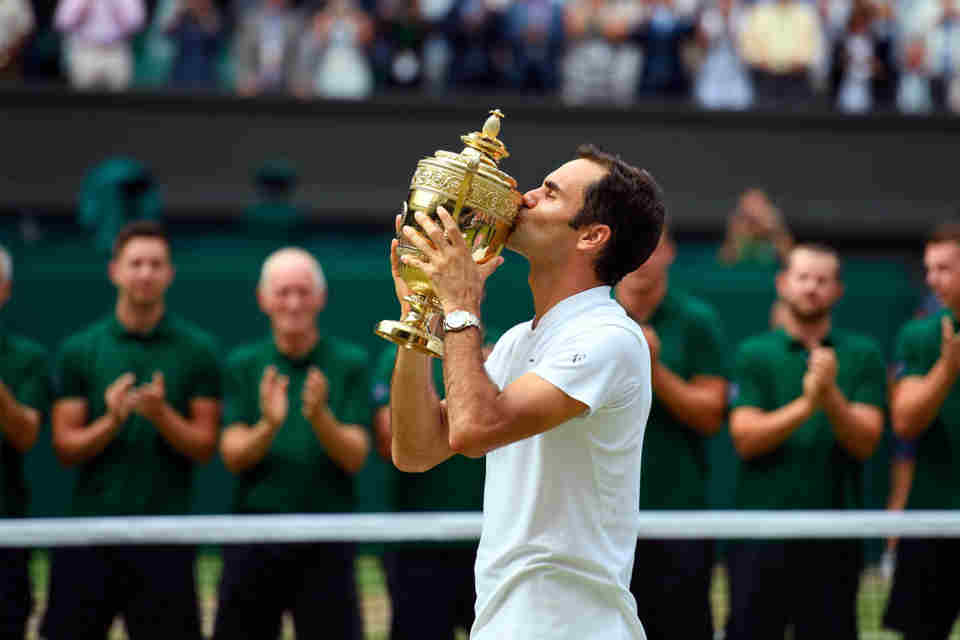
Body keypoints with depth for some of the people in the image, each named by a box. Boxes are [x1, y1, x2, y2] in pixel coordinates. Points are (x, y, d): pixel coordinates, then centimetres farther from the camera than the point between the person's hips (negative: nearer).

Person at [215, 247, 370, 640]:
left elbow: (354, 457, -6)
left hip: (325, 546, -1)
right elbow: (233, 455, -4)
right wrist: (269, 425, -24)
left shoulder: (349, 364, 2)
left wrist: (320, 417, -25)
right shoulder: (243, 365, 6)